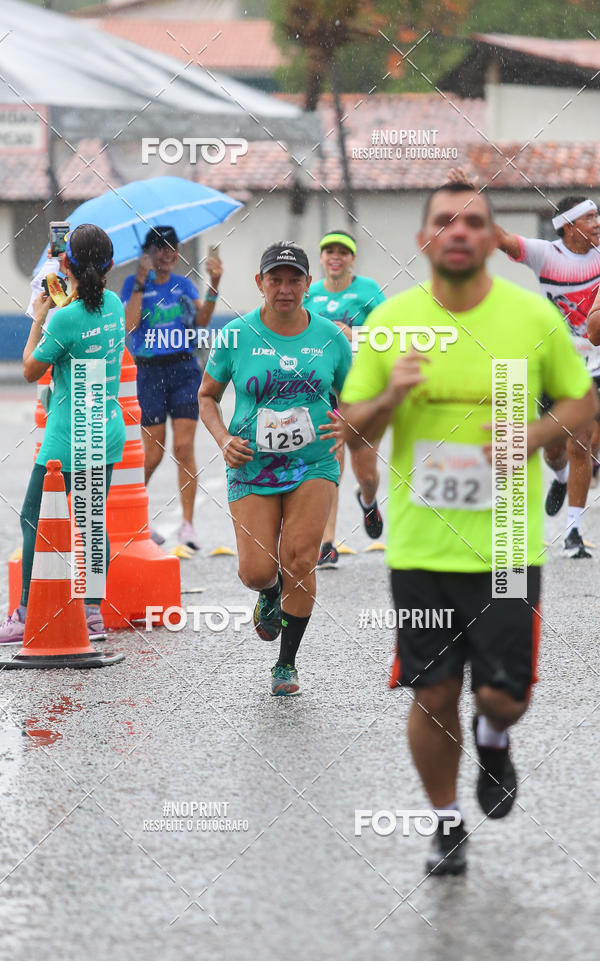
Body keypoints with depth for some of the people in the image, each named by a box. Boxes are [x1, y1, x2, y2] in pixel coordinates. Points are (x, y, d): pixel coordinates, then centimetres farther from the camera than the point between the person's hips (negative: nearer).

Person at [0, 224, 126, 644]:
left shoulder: (65, 318, -20)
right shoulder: (114, 305, 0)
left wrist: (38, 319, 2)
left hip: (68, 437, -7)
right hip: (108, 432, 7)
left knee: (35, 519, 3)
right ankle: (93, 613, 13)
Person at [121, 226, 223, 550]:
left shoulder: (183, 284, 11)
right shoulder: (134, 283, 1)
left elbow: (202, 320, -2)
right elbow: (129, 324, -13)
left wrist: (214, 285, -13)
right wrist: (141, 284, -19)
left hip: (184, 369, 2)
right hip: (149, 372, -2)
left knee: (184, 447, -6)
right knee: (154, 453, -1)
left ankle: (187, 524, -4)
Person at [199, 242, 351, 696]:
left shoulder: (330, 337, 1)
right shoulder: (236, 335, -2)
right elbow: (207, 396, 9)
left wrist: (348, 425, -9)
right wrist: (224, 439, -7)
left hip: (314, 463, 0)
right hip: (252, 466, 0)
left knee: (299, 561, -13)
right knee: (257, 571, -9)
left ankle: (287, 663, 4)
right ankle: (271, 596, 31)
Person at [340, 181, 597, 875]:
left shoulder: (534, 316, -2)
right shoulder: (389, 321, 1)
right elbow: (350, 428, 7)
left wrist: (534, 435, -10)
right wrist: (390, 396, -15)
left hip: (506, 547, -1)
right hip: (419, 547, 1)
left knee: (504, 697, -3)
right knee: (433, 698, 3)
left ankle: (493, 740, 34)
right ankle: (446, 822, 26)